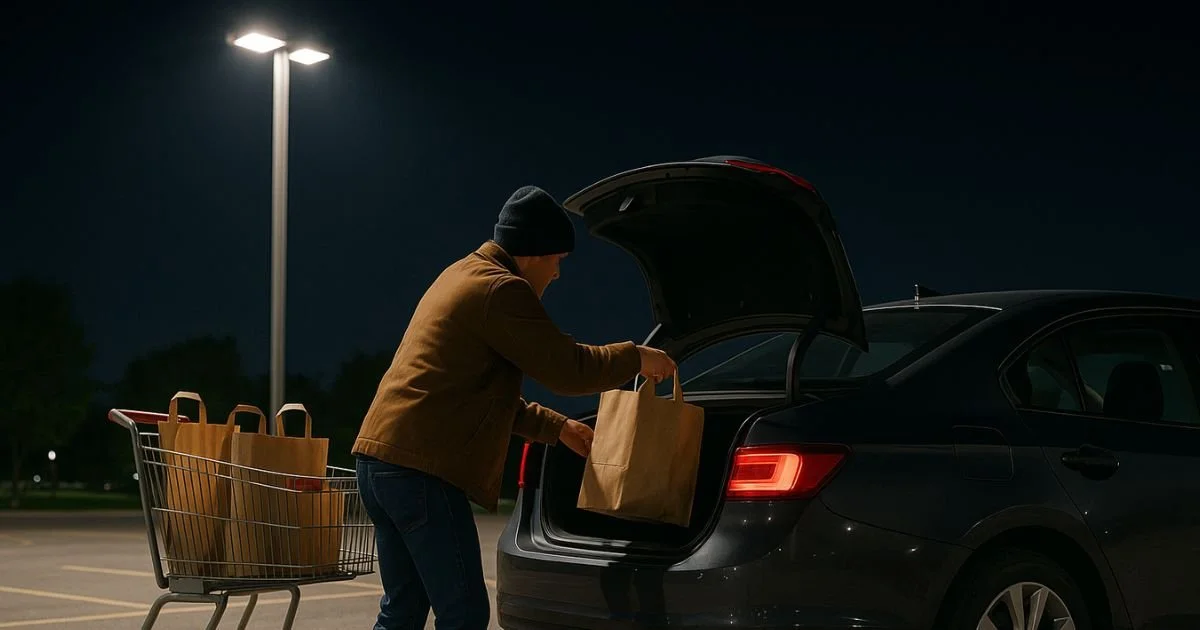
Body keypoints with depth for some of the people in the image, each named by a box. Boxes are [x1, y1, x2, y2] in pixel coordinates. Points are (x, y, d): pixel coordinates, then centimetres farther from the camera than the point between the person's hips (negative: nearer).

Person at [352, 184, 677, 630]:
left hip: (381, 459, 10)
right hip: (421, 470, -10)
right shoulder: (499, 289, -10)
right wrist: (636, 359, 6)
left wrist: (557, 427, 30)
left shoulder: (463, 277, 24)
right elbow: (567, 369, -10)